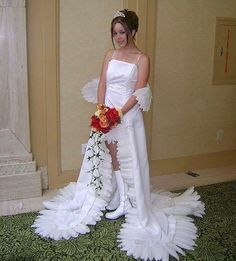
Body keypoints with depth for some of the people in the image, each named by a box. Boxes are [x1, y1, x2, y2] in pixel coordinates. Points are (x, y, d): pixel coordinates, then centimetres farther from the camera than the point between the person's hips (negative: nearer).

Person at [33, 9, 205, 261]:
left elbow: (138, 93, -11)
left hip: (128, 116, -5)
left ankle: (130, 204, 16)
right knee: (110, 156, 10)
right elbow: (101, 85, 4)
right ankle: (120, 201, 26)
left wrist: (119, 114, -19)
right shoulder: (110, 54, 9)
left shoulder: (142, 59, -4)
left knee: (129, 159, 1)